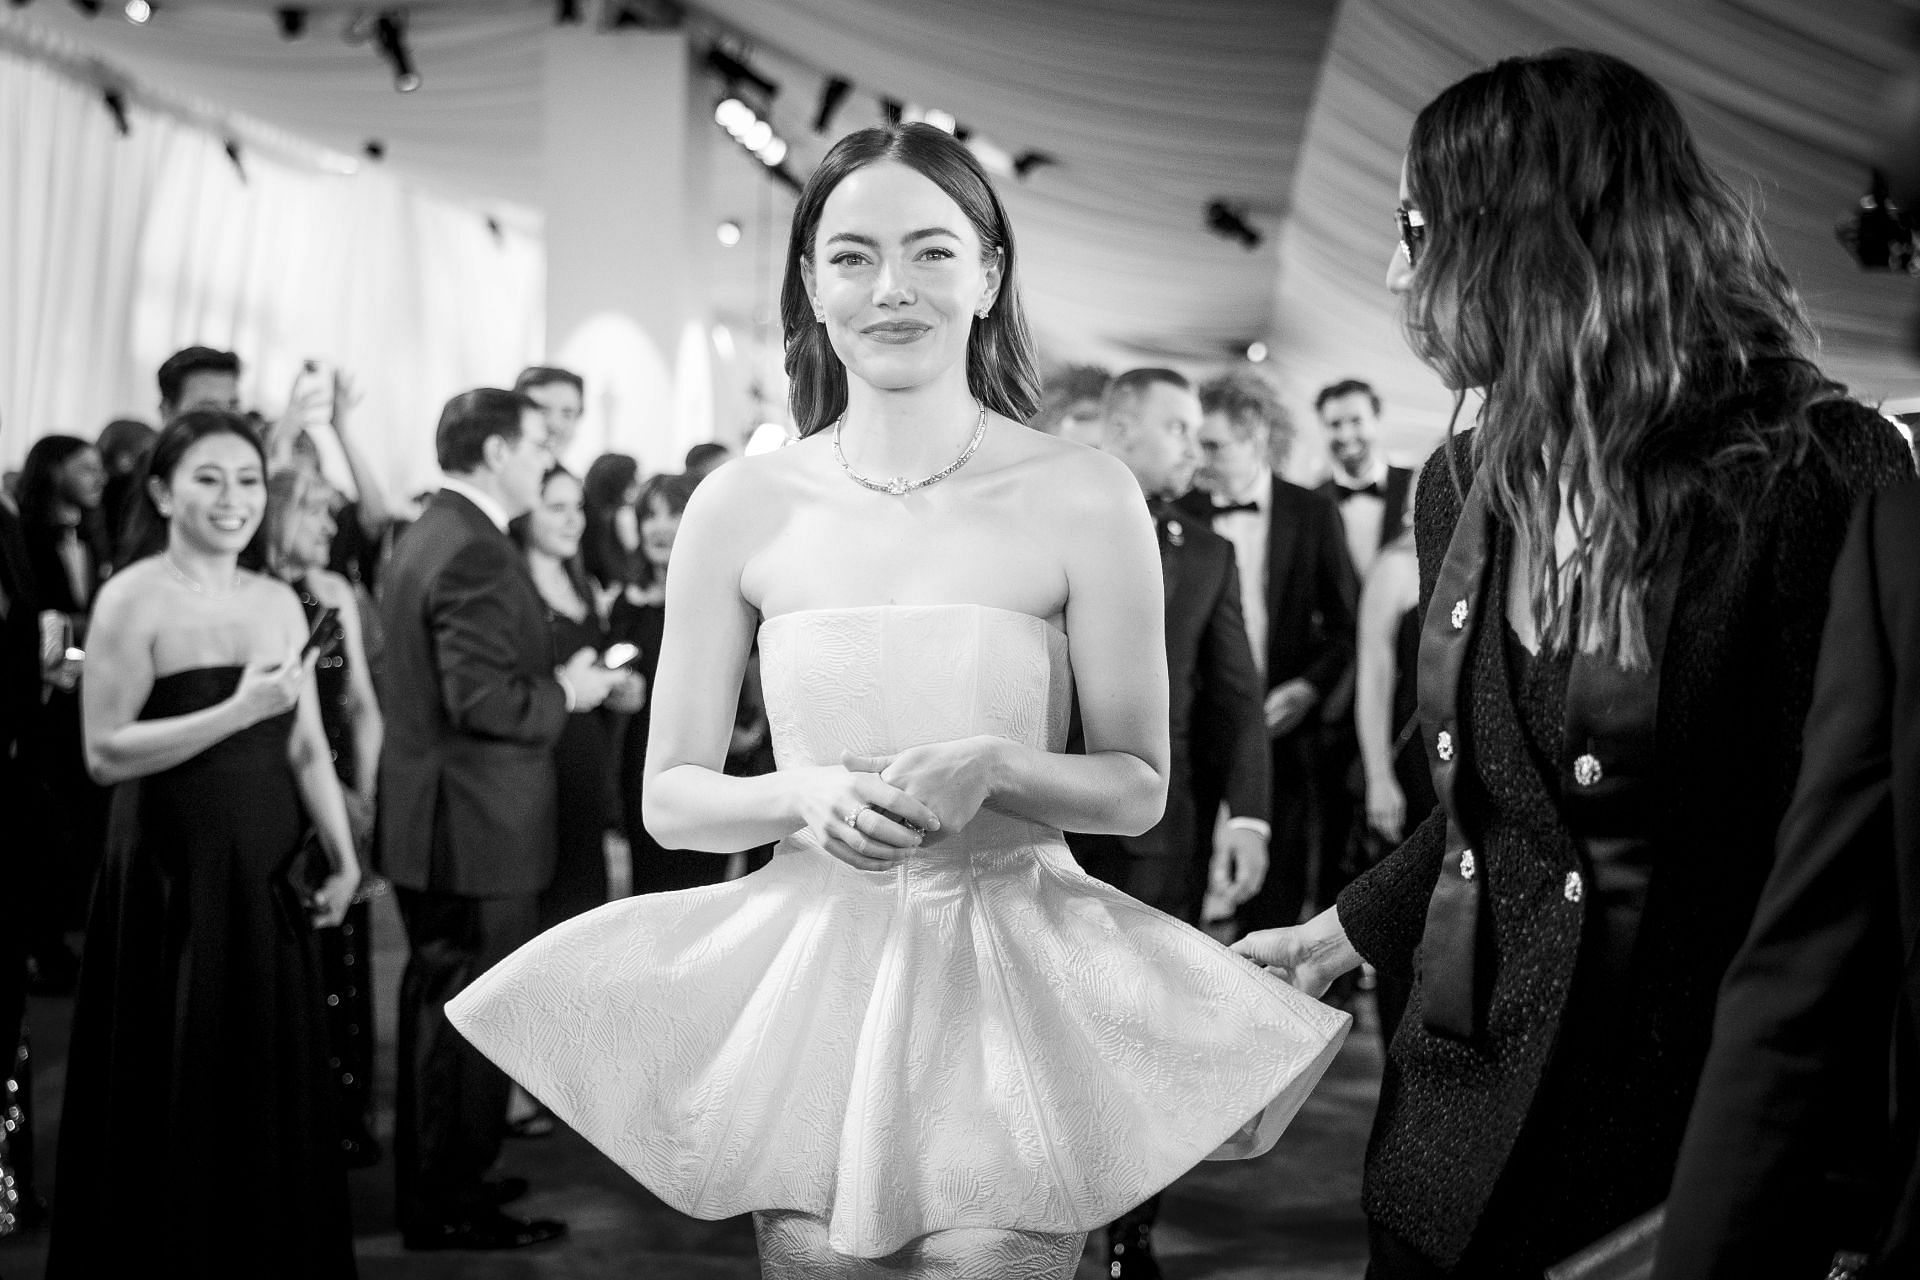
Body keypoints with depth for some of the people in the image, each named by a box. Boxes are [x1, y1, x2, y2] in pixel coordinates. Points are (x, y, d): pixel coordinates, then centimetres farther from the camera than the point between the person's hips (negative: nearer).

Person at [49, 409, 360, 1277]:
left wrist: (342, 856, 2)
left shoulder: (280, 602, 10)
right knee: (178, 1107, 1)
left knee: (274, 1097, 10)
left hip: (269, 880, 5)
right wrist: (236, 711, -21)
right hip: (173, 879, -5)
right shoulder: (134, 598, -8)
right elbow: (104, 752, -14)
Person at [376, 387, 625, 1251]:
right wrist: (567, 693, -12)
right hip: (478, 831, -11)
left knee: (436, 1004, 19)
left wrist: (559, 679, 13)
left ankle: (431, 1182, 31)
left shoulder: (426, 536, 11)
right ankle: (450, 1209, 9)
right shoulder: (475, 553, -21)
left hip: (429, 826, 11)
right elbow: (483, 699, -27)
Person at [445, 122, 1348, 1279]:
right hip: (808, 979, 2)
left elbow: (1139, 789, 0)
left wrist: (996, 768, -18)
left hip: (1012, 978, -1)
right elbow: (671, 799, 3)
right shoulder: (742, 508, -1)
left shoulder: (1085, 499, -6)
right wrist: (806, 794, -16)